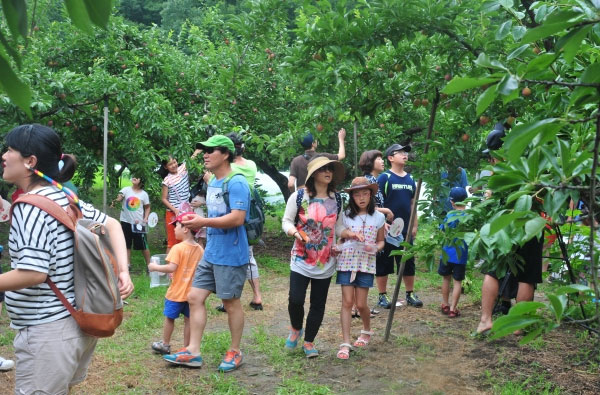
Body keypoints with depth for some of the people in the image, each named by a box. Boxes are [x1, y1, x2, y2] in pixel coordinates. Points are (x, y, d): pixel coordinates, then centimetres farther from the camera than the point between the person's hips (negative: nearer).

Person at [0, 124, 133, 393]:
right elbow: (111, 224, 11)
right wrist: (123, 271, 3)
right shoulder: (66, 198, 7)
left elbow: (33, 274, -25)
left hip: (47, 331, -8)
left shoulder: (28, 206, -18)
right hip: (79, 321, 8)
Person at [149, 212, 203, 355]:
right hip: (192, 292, 5)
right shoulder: (200, 249, 2)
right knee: (188, 319, 11)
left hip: (176, 292, -5)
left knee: (169, 317, 11)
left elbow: (172, 268, -25)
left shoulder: (178, 248, -17)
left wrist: (155, 267, -11)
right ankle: (187, 347, 17)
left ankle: (165, 344, 23)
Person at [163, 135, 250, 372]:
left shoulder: (236, 183, -16)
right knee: (195, 297, 6)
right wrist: (197, 221, 4)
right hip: (210, 253, 9)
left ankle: (235, 352, 21)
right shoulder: (212, 182, 14)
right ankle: (193, 352, 12)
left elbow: (237, 218, -25)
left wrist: (203, 222, -21)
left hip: (230, 255, -9)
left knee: (231, 302, 4)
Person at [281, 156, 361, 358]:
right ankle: (296, 329, 22)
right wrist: (295, 231, -23)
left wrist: (350, 233, -9)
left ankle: (309, 342, 24)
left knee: (318, 304, 7)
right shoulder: (298, 196, -6)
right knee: (296, 299, -11)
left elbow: (338, 227, 11)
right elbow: (286, 221, -2)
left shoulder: (336, 199, 5)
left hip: (326, 262, 3)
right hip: (301, 259, -3)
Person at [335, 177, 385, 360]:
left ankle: (366, 331, 33)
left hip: (367, 263, 0)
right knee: (347, 302, -5)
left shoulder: (378, 217, 3)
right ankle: (345, 343, -1)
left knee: (361, 304, 3)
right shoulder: (346, 215, 1)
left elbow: (381, 241, 12)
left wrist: (376, 248, -10)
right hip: (346, 261, 0)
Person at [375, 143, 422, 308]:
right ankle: (382, 296, 13)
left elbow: (413, 203, 15)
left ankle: (410, 294, 22)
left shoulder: (410, 179, 11)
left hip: (406, 229, 6)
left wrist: (415, 225, 12)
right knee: (384, 262, 3)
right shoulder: (384, 177, -6)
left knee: (408, 262, 11)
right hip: (387, 229, -5)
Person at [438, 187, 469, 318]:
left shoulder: (450, 215, -8)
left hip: (447, 253, 0)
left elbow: (442, 231, -2)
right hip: (461, 255, 0)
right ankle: (453, 308, 4)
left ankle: (445, 305, 26)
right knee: (457, 281, 6)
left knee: (446, 278, 17)